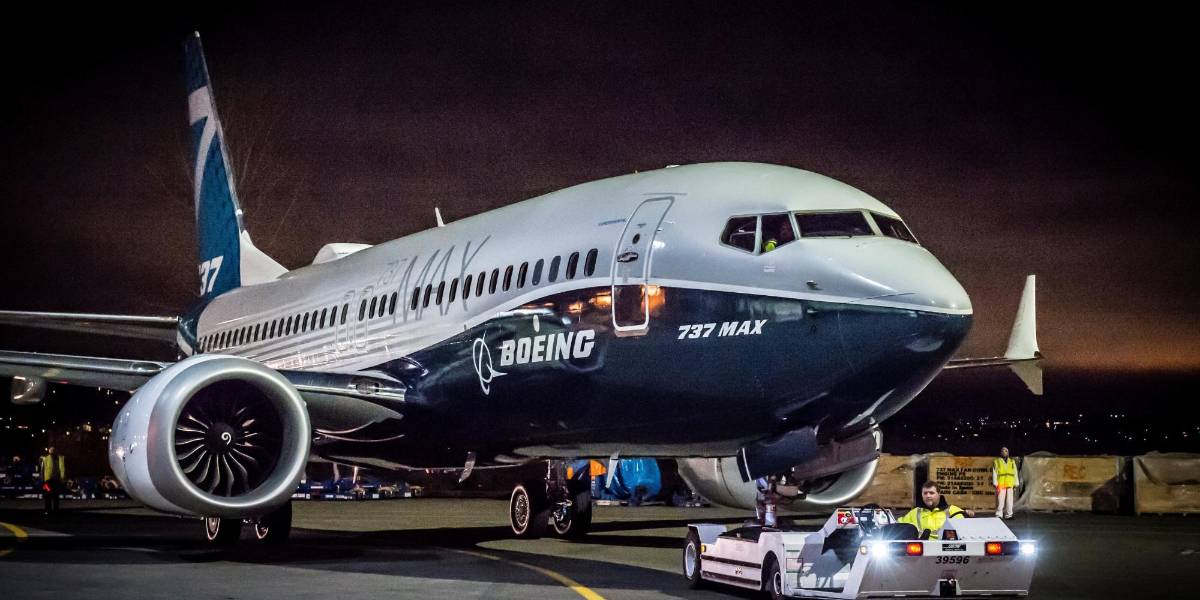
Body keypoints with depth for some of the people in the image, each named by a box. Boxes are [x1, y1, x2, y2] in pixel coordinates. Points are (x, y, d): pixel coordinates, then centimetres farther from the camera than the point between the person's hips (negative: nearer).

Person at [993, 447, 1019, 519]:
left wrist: (1015, 486, 6)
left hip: (1009, 486, 3)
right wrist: (995, 486, -9)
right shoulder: (996, 462, 4)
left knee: (1009, 501, 1)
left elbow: (1015, 474, 12)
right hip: (1000, 485, -3)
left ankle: (1008, 515, 5)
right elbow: (994, 474, 0)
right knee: (1000, 501, -7)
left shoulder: (1012, 462, 13)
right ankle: (999, 515, -3)